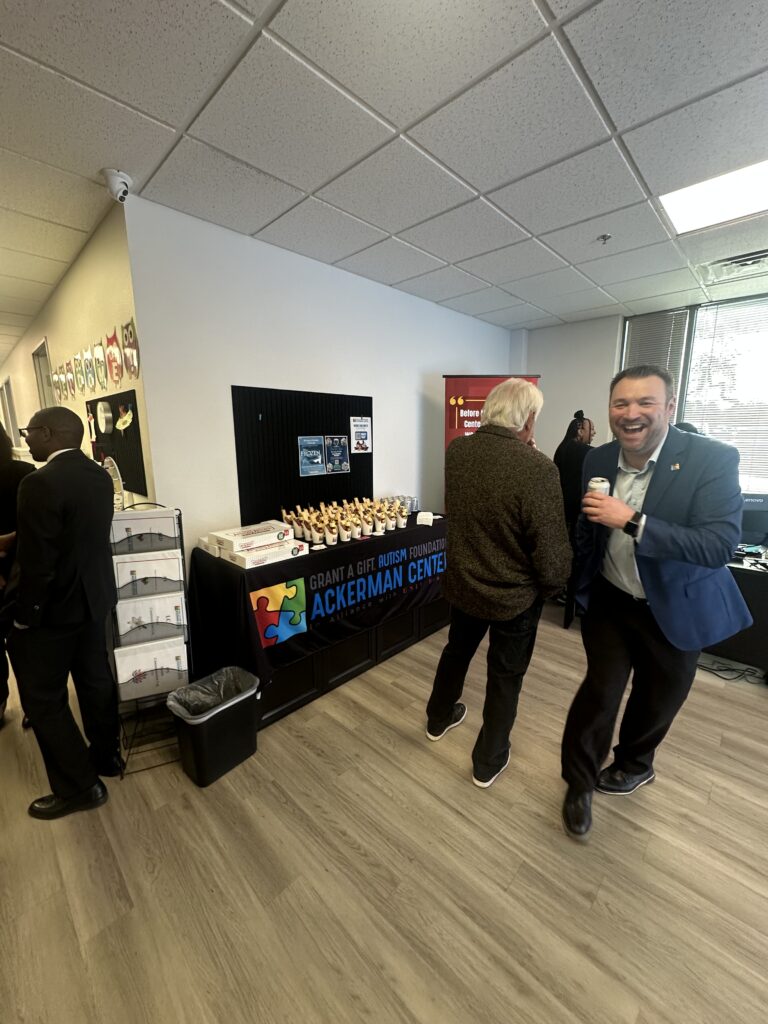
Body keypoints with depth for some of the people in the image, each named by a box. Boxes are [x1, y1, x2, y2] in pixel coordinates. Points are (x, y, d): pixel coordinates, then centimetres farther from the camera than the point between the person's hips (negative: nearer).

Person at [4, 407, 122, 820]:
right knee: (95, 681, 20)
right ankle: (107, 756, 39)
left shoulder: (40, 483, -24)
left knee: (43, 700, 9)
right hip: (93, 597, 8)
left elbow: (36, 562, -22)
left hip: (53, 608, -8)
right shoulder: (99, 475, 2)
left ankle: (79, 787, 22)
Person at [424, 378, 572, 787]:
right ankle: (488, 762, 38)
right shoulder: (538, 468, -26)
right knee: (505, 675, 18)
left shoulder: (453, 451, -10)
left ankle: (438, 718, 52)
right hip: (515, 595, -4)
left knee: (457, 650, 28)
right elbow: (552, 554, -20)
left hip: (460, 583, 5)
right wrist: (551, 585, 0)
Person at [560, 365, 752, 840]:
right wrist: (577, 581, 15)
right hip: (610, 600, 2)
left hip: (676, 607, -1)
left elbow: (720, 546, -28)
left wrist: (632, 521, -38)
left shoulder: (714, 459, -19)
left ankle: (634, 763, 50)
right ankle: (580, 782, 28)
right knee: (600, 690, 2)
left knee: (657, 699, 19)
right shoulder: (598, 460, -7)